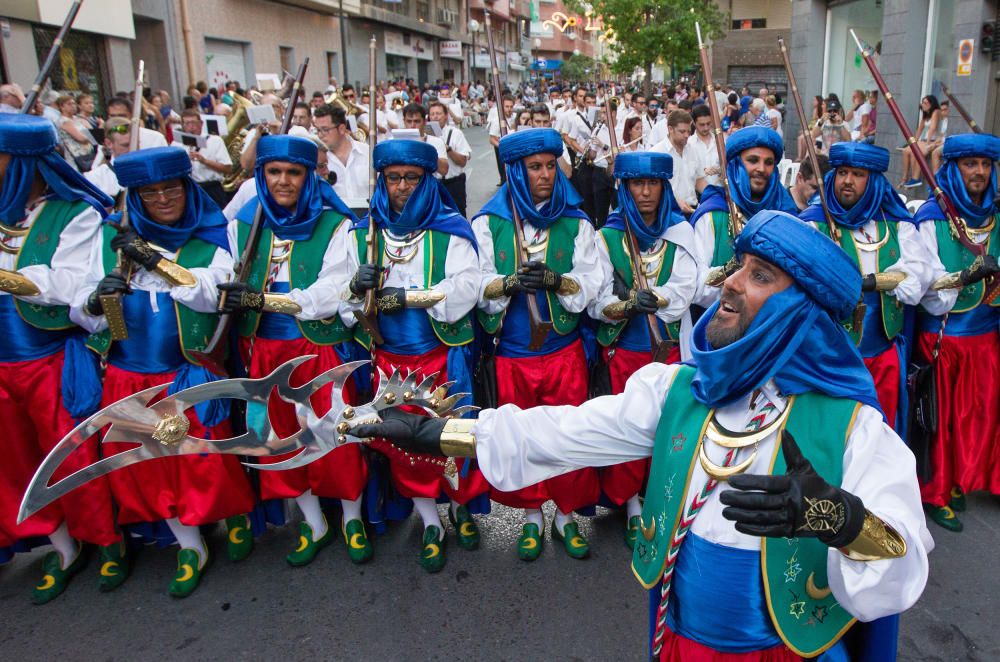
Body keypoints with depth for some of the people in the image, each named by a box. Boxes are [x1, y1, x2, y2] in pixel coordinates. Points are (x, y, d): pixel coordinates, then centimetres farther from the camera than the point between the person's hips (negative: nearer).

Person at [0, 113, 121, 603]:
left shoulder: (75, 214, -10)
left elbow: (66, 285, -21)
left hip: (52, 363, -6)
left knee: (73, 459, 3)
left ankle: (107, 542, 25)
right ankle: (63, 548, 32)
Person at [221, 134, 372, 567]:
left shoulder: (334, 225, -6)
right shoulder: (242, 224, 7)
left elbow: (331, 294, -17)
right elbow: (229, 285, 12)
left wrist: (260, 298, -24)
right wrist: (229, 296, -12)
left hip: (321, 348, -4)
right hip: (264, 351, 4)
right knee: (280, 439, 11)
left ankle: (352, 519, 25)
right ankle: (314, 526, 30)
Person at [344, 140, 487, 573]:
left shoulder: (451, 230, -3)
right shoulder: (364, 234, 6)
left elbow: (464, 290, -15)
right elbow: (347, 308, 3)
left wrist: (406, 297, -20)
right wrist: (357, 288, -19)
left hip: (444, 357, -2)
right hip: (389, 358, 3)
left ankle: (461, 506, 34)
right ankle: (430, 525, 28)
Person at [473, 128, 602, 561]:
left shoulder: (576, 222, 2)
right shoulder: (489, 222, 0)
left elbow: (592, 283, -4)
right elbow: (476, 285, -4)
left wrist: (556, 281, -23)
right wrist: (510, 282, -24)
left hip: (564, 350, 0)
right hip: (511, 353, 0)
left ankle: (567, 517, 25)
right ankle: (531, 517, 29)